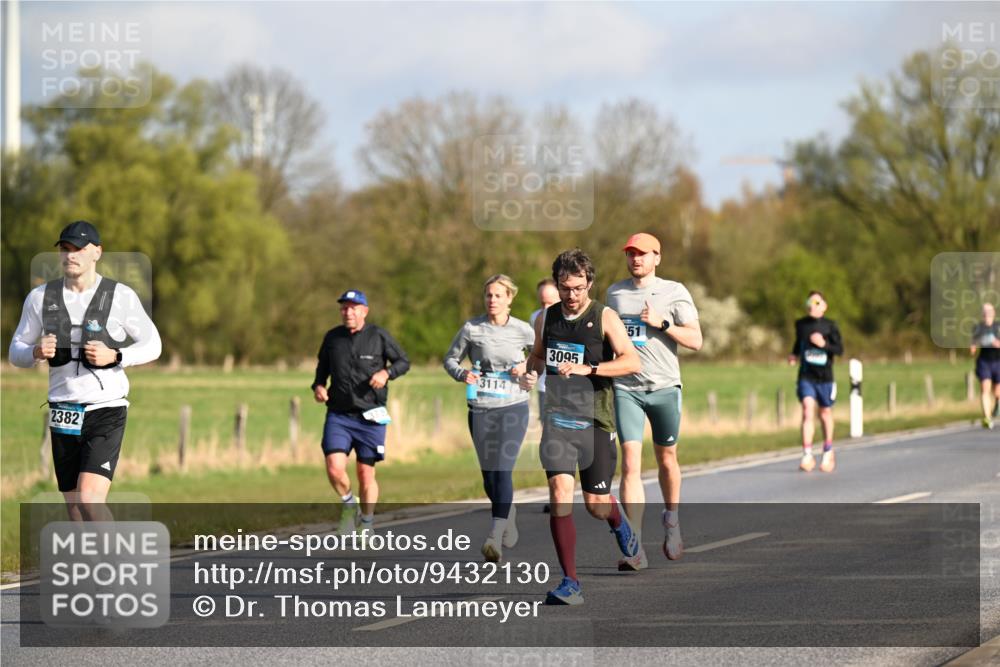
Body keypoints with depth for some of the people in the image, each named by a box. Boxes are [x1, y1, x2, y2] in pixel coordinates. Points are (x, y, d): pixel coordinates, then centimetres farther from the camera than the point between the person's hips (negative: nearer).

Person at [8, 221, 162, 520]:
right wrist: (36, 352, -13)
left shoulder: (121, 296, -4)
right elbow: (16, 353, 11)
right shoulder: (40, 297, 4)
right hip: (63, 414, 4)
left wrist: (114, 357, -15)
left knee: (89, 500, -21)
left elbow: (152, 345, 3)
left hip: (106, 409, -4)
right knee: (75, 509, 9)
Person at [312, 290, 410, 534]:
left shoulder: (378, 336, -3)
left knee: (366, 474, 3)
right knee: (334, 468, -15)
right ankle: (349, 504, 15)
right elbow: (323, 366, 20)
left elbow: (403, 361, 5)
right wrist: (318, 386, 0)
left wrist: (386, 372, -15)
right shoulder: (332, 338, 5)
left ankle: (367, 526, 21)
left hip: (370, 416, -2)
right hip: (338, 415, 2)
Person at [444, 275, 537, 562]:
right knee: (488, 474, 10)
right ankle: (508, 512, 39)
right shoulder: (471, 329, 0)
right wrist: (461, 374, -11)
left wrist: (528, 370, -6)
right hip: (480, 409, 2)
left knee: (502, 470, -15)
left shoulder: (523, 331, 0)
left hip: (513, 408, -2)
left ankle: (495, 537, -20)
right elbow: (450, 358, 10)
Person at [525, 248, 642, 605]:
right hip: (557, 418, 2)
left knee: (596, 503, 5)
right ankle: (570, 583, -15)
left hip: (595, 420, -2)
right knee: (559, 489, -17)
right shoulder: (546, 318, 8)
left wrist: (587, 368, -24)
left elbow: (632, 362, -14)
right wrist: (529, 372, 4)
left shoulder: (605, 317, -4)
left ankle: (618, 522, 46)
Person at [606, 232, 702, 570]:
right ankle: (635, 547, -16)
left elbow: (695, 340, -5)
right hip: (626, 388, 1)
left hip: (664, 388, -1)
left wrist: (661, 323, -16)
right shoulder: (614, 293, 11)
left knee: (666, 459, 12)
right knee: (630, 463, -11)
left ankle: (671, 519, 40)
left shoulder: (674, 292, 0)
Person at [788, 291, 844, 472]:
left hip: (825, 377, -1)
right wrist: (794, 355, 4)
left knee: (825, 413, 13)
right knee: (808, 411, -16)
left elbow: (840, 349, -7)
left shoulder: (830, 326, -4)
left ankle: (828, 452, 34)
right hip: (805, 376, 1)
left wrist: (824, 344, -23)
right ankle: (807, 455, -21)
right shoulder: (801, 324, 4)